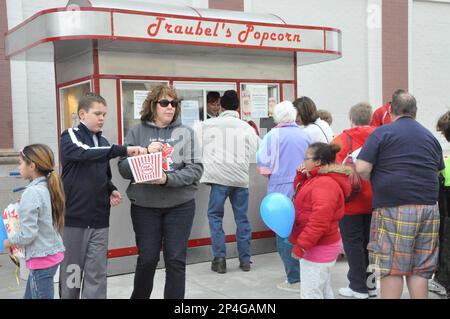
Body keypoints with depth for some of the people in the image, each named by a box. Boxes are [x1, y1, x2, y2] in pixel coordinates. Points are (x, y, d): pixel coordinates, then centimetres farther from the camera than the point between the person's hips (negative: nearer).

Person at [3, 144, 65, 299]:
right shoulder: (48, 188, 5)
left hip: (41, 259, -8)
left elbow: (28, 234, -20)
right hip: (54, 252, 8)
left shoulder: (31, 193, -19)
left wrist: (9, 242, -3)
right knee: (29, 296, 21)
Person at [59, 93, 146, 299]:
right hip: (74, 217, -4)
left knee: (97, 274, 4)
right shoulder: (70, 137, -5)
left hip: (99, 219, 5)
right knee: (71, 271, 6)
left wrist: (111, 190, 2)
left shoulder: (103, 142, 13)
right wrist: (124, 150, -35)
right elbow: (86, 153, -27)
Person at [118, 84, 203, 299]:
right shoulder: (137, 132, 2)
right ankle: (139, 297, 31)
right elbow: (124, 169, -2)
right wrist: (146, 153, -17)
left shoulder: (186, 132, 1)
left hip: (180, 205, 0)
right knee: (147, 259, 8)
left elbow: (196, 169, -6)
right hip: (144, 206, 0)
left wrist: (168, 179, -20)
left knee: (176, 260, 5)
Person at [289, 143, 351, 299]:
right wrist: (301, 176, 8)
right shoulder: (319, 180, 13)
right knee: (323, 291, 19)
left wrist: (301, 246, -27)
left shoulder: (324, 183, -22)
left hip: (318, 248, -11)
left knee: (310, 293, -7)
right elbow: (300, 193, 28)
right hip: (321, 246, 11)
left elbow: (319, 220, -29)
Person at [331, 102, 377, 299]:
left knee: (353, 242, 6)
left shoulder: (343, 139, -9)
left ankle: (359, 287, 10)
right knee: (370, 242, 15)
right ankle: (371, 285, 23)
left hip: (352, 201, -4)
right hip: (376, 201, 4)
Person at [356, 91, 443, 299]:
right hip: (428, 207, 5)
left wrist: (376, 184, 8)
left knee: (391, 268, 1)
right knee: (420, 270, 10)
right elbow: (438, 172, 21)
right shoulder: (430, 136, 15)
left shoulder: (383, 132, -3)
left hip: (394, 209, -5)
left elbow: (362, 168, -10)